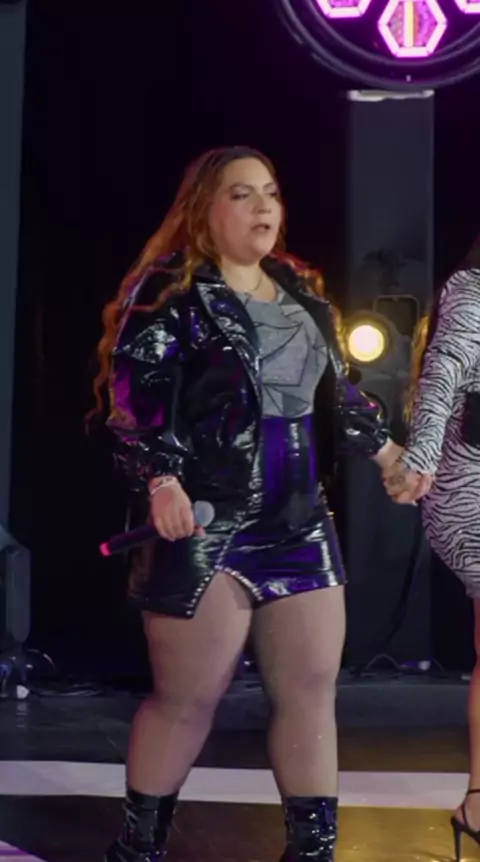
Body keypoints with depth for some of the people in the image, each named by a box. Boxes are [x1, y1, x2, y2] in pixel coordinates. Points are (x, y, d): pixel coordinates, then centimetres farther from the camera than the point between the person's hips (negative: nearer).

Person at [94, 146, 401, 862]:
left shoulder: (300, 292, 15)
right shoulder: (170, 290, -5)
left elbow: (335, 390, 26)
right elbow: (135, 396, -13)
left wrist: (383, 447, 24)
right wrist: (161, 480, -25)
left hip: (299, 523, 7)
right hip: (206, 525, -7)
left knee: (311, 691, 7)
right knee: (187, 699, -2)